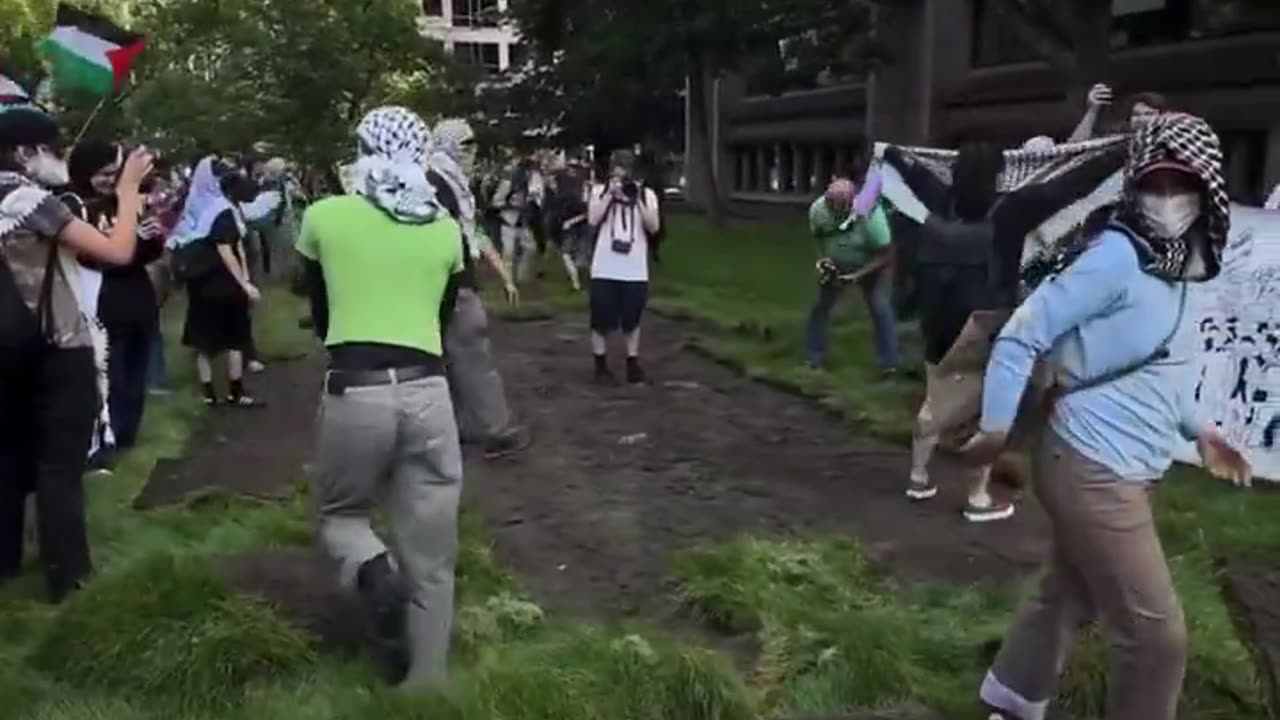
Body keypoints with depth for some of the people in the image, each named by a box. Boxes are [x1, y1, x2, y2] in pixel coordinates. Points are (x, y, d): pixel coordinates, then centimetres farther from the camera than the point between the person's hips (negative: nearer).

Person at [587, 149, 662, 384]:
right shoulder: (600, 191, 1)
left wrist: (637, 199, -12)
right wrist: (610, 193, -15)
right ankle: (601, 366, 18)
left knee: (632, 321, 11)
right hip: (605, 270, -1)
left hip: (635, 271, 1)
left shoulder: (646, 195, 4)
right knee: (602, 321, 5)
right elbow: (592, 220, -12)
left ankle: (633, 365, 21)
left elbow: (654, 227, -6)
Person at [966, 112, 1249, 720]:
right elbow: (1022, 336, -20)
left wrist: (1199, 430, 20)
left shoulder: (1172, 266, 8)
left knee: (1068, 598, 22)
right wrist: (995, 429, -18)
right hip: (1096, 473, -9)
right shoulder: (1116, 255, -20)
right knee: (1157, 635, 1)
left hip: (1118, 471, 9)